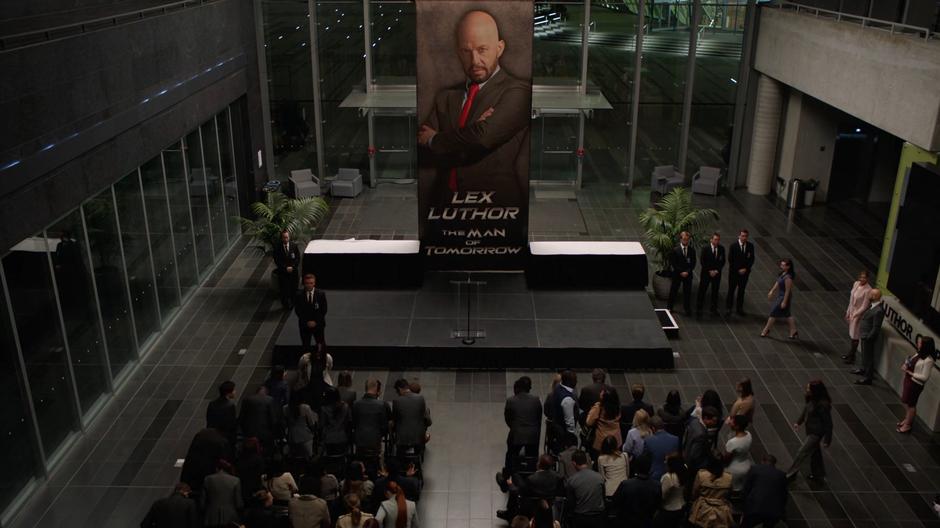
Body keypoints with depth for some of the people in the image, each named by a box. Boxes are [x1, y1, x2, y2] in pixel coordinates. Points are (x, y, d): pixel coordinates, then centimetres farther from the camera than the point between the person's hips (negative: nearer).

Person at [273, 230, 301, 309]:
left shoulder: (294, 246, -2)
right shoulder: (277, 247, -7)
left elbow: (298, 258, 0)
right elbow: (277, 261, -7)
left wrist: (292, 267, -13)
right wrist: (285, 268, -15)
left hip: (293, 271, 2)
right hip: (282, 272, -1)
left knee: (294, 288, 7)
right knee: (284, 289, 1)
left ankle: (293, 302, 24)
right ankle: (285, 304, 15)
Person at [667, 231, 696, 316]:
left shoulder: (692, 250, 0)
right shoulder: (676, 250, -7)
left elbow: (693, 263, 1)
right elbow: (674, 263, -8)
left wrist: (687, 272, -11)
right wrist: (681, 272, -14)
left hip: (688, 274, 1)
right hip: (677, 274, -1)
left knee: (687, 292, 5)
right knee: (673, 290, 9)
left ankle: (687, 309, 15)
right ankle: (669, 306, 23)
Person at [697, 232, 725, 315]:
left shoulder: (721, 248, -1)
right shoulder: (705, 249, -8)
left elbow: (722, 261, 3)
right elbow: (702, 261, -7)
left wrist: (717, 270, -8)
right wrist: (709, 271, -12)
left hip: (717, 273, 2)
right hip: (706, 273, -2)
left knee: (715, 291, 8)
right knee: (702, 291, 1)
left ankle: (714, 309, 18)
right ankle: (699, 308, 10)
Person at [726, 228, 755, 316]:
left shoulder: (750, 246, -1)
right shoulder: (733, 246, -9)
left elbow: (752, 259, 1)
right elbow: (730, 260, -8)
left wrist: (745, 269, -9)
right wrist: (738, 270, -11)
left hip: (745, 272, 3)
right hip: (734, 272, -2)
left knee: (742, 290, 9)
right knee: (731, 290, 4)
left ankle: (740, 308, 17)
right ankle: (728, 308, 12)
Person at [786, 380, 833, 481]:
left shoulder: (823, 405, -31)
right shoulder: (811, 399, -8)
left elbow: (828, 423, -22)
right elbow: (805, 410, 12)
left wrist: (827, 440, -17)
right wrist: (798, 422, 4)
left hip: (816, 432, -8)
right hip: (810, 430, 8)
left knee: (802, 452, 2)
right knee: (814, 452, 24)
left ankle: (791, 474, 15)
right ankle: (818, 473, 43)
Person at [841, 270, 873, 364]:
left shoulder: (868, 290, -24)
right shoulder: (856, 284, -1)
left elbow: (864, 307, -20)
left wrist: (854, 315, -17)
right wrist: (848, 312, 13)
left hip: (858, 315, -7)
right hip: (852, 312, 7)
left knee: (854, 336, 3)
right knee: (851, 334, 18)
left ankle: (851, 357, 16)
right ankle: (850, 353, 33)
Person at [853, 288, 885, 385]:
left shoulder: (878, 311, -29)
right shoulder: (872, 305, 0)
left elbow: (876, 328, -25)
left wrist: (868, 338, -18)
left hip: (868, 337, -9)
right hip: (864, 335, 9)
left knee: (868, 356, 3)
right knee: (864, 353, 27)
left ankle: (867, 378, 15)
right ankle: (864, 369, 47)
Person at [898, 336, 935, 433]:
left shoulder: (928, 360, -25)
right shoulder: (918, 354, -1)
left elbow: (924, 377, -23)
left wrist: (910, 372, -22)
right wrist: (905, 365, -5)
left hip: (915, 384, -8)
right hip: (908, 380, 8)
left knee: (911, 404, 8)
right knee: (905, 402, 21)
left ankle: (908, 425, 23)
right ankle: (906, 419, 39)